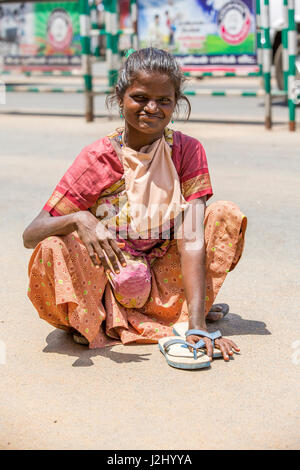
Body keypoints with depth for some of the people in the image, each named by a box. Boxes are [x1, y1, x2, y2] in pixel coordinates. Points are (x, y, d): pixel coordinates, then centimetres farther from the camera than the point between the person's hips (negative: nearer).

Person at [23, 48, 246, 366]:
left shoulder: (187, 151, -9)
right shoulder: (98, 158, -14)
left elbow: (191, 240, -19)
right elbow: (31, 236, -18)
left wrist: (197, 326, -29)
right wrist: (78, 220, -41)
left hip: (163, 285, 2)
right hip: (106, 287, -2)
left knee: (226, 214, -15)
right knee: (53, 249, -32)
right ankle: (93, 324, -3)